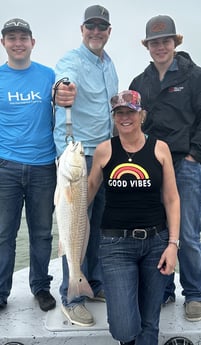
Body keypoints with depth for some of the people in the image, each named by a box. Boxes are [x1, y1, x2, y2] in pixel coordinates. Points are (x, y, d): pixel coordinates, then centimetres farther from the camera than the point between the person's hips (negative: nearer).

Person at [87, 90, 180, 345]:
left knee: (149, 323, 11)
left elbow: (171, 199, 2)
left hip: (156, 241, 1)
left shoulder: (160, 149, 0)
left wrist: (173, 244, -5)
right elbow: (89, 190, 12)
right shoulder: (104, 150, -1)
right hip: (116, 243, -1)